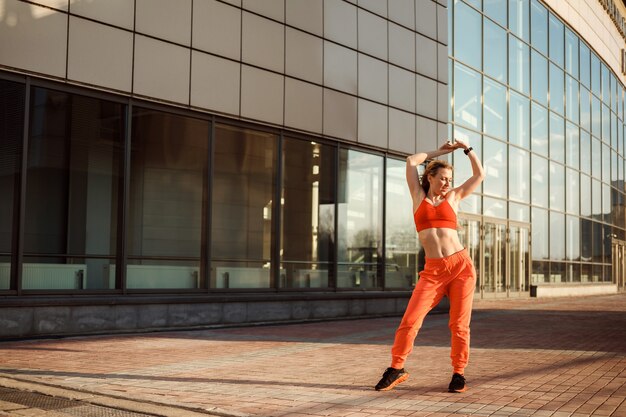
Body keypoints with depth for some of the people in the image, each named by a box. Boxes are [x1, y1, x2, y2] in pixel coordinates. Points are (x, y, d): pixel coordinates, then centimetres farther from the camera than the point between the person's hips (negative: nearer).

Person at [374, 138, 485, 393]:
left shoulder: (453, 198, 15)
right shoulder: (419, 197, 13)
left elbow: (480, 175, 18)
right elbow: (411, 161, 10)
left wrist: (466, 149, 13)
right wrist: (441, 151, 19)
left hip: (461, 266, 1)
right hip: (433, 272, -1)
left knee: (459, 324, -1)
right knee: (410, 321, -8)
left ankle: (459, 374, 13)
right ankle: (396, 369, 8)